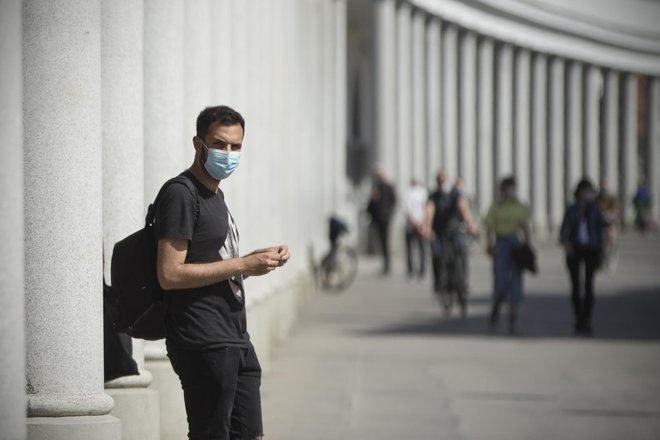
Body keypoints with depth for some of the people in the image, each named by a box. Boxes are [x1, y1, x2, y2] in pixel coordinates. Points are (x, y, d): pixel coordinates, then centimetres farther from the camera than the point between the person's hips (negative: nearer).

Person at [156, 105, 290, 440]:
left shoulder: (215, 195, 20)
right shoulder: (180, 195, -11)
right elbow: (170, 275, -20)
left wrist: (259, 258, 9)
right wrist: (243, 265, -18)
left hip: (236, 342, 10)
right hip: (204, 345, -10)